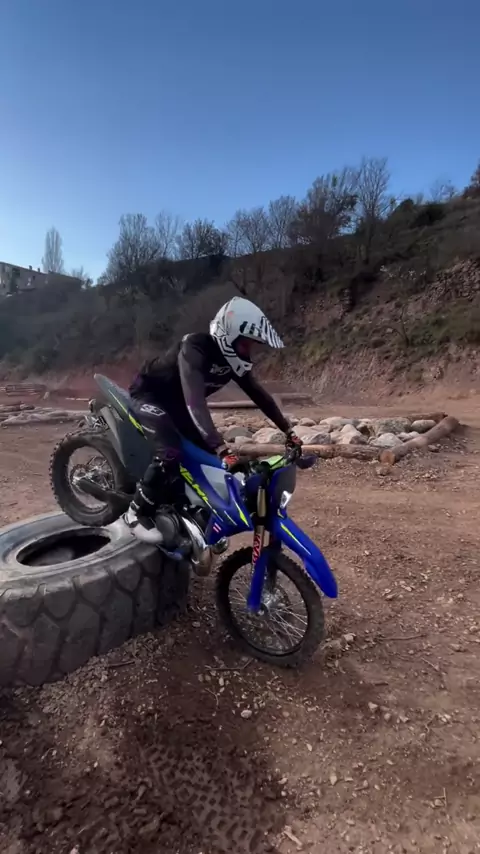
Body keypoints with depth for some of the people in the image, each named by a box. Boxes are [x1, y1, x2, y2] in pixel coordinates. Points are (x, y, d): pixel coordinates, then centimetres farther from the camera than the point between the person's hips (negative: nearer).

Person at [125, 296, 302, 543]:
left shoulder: (232, 358, -10)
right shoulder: (194, 349, -35)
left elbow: (258, 394, -1)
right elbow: (195, 403, -47)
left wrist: (288, 430, -3)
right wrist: (222, 450, -54)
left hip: (177, 402, 8)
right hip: (149, 395, -8)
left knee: (208, 452, 1)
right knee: (170, 452, -29)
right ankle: (137, 513, -9)